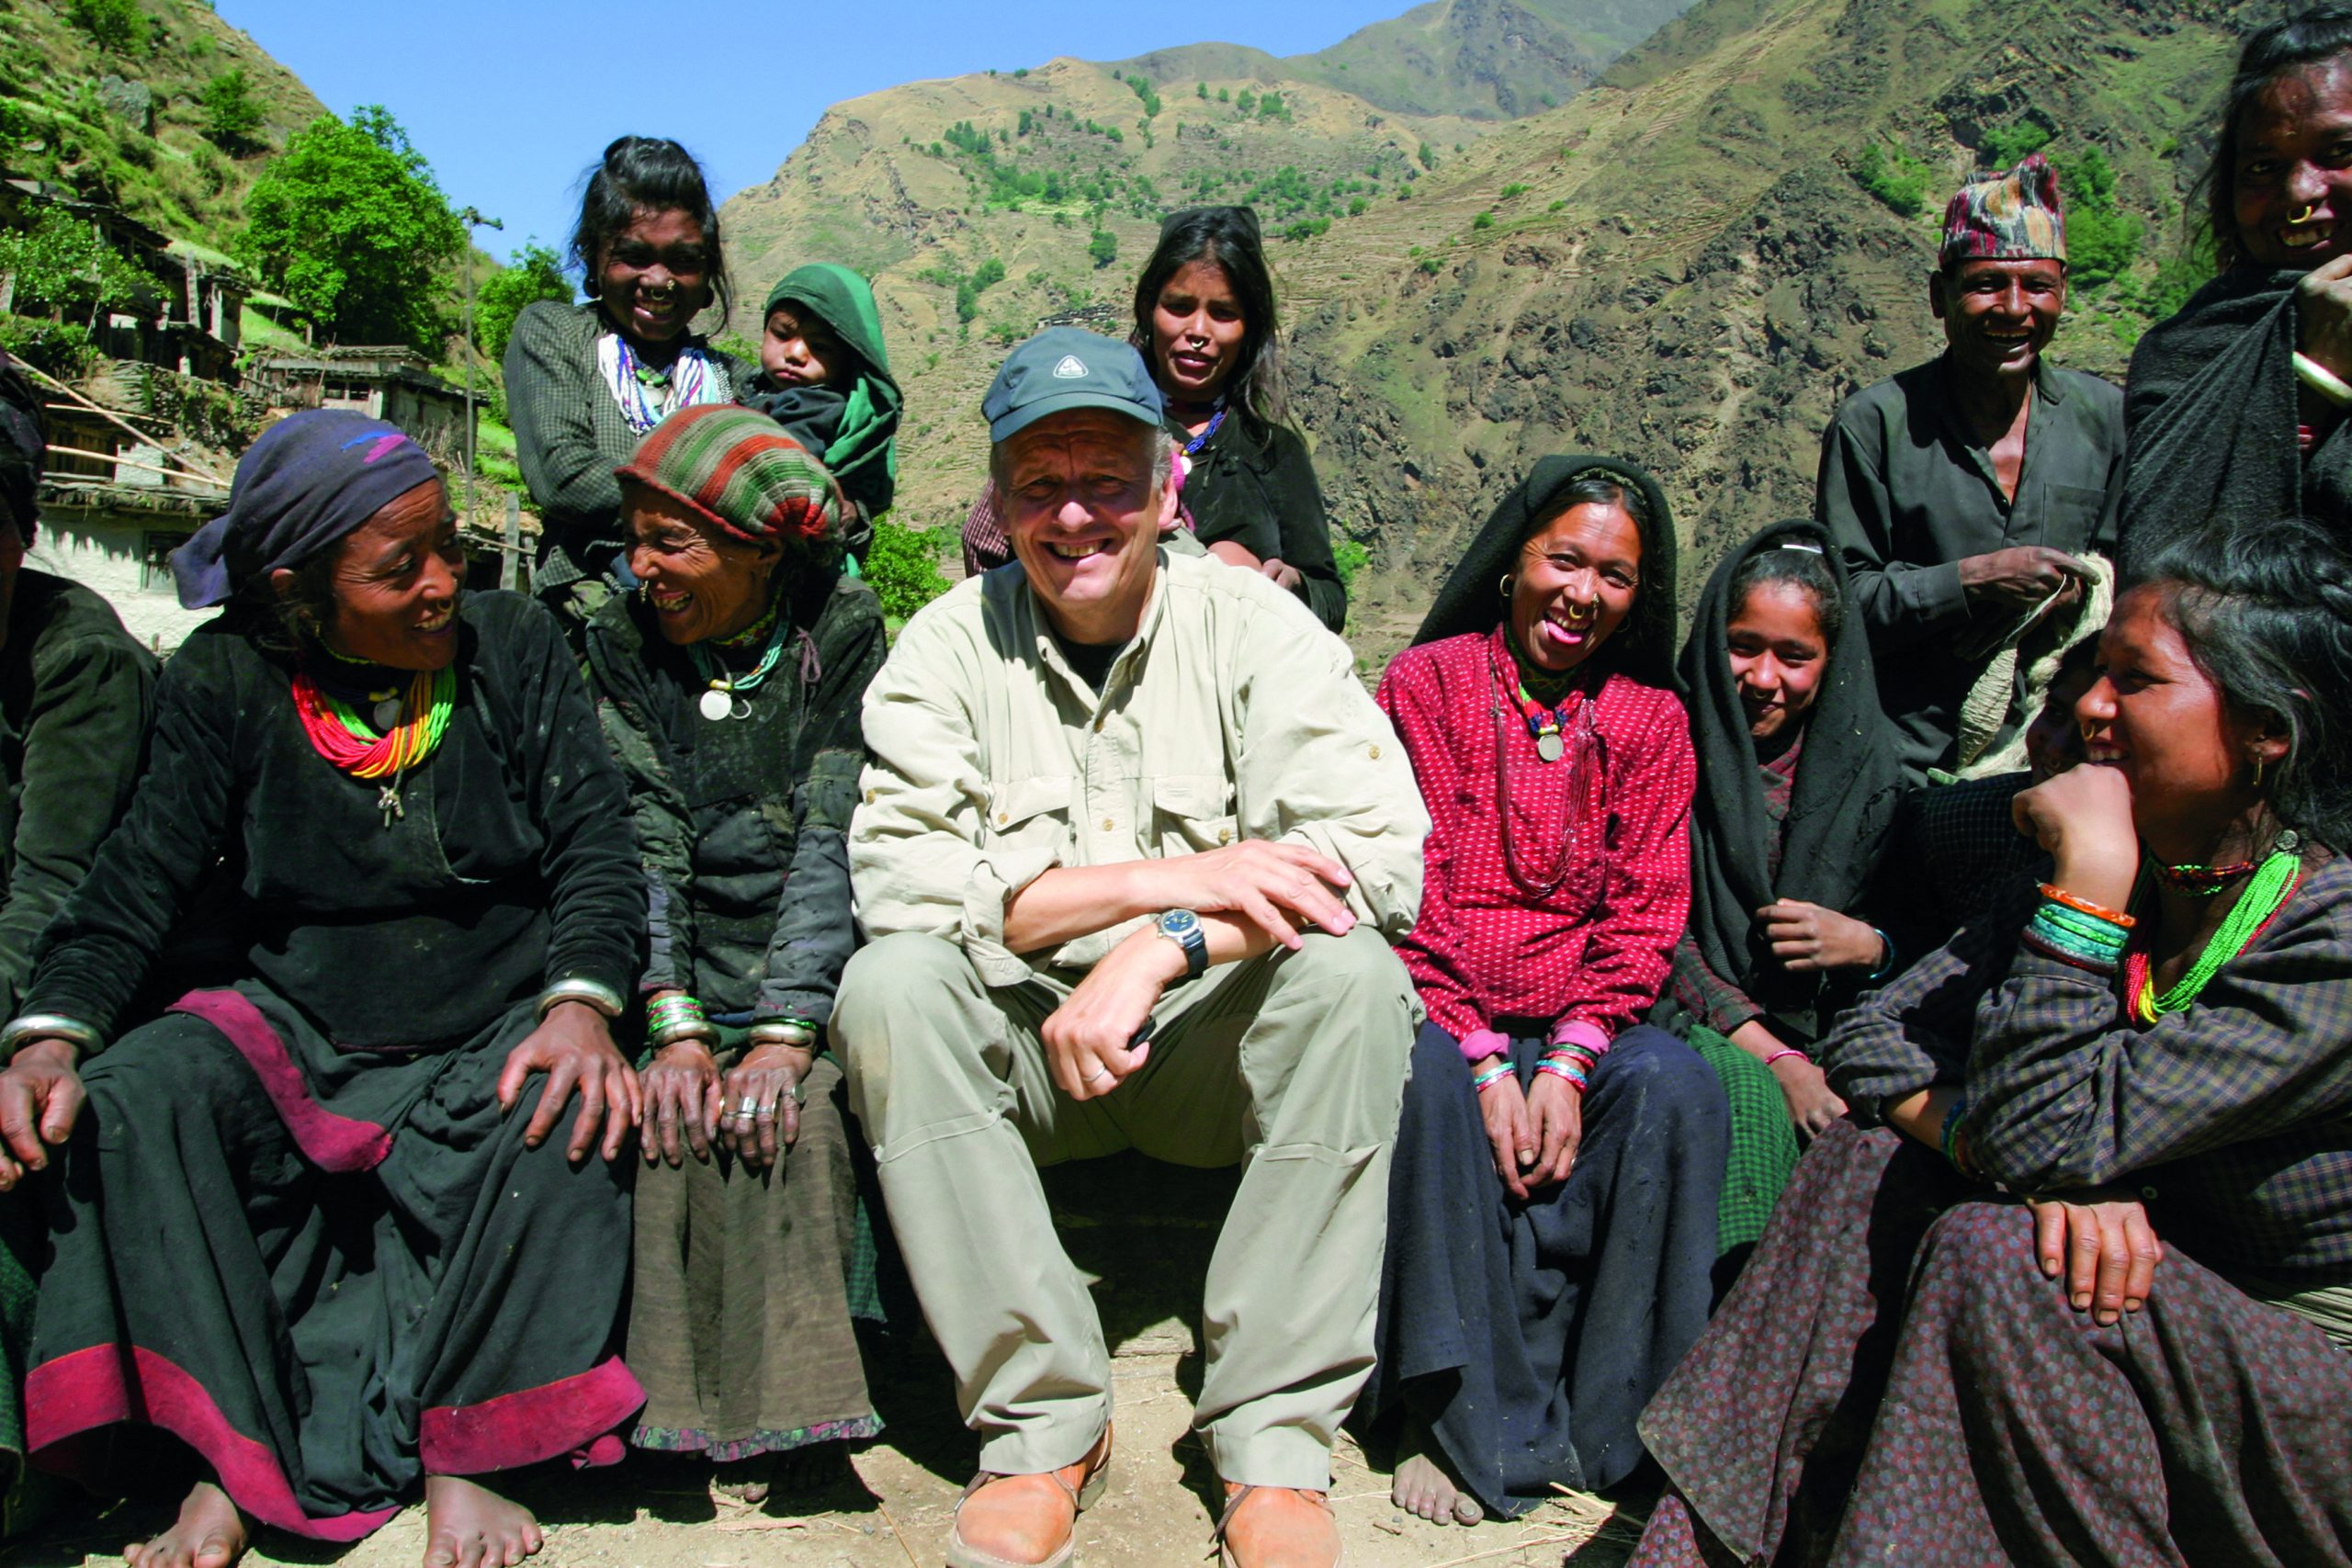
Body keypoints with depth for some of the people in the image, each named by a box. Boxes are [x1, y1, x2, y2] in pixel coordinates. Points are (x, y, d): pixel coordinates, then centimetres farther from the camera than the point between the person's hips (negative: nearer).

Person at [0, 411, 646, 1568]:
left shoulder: (513, 646, -2)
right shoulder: (224, 682, -1)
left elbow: (594, 848, -6)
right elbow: (138, 880, -4)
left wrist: (580, 1006, -24)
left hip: (495, 1037, -1)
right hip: (300, 1038, 2)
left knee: (571, 1116, -32)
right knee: (129, 1097, -24)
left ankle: (458, 1456, -18)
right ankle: (231, 1463, -16)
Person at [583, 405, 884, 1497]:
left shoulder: (841, 628, -3)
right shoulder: (622, 642, 5)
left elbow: (834, 837, -13)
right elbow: (641, 842, -7)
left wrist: (784, 1032, -24)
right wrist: (675, 1025, -20)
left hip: (813, 971, -2)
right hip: (691, 973, 2)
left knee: (785, 1109, -27)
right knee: (677, 1112, -24)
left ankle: (775, 1404, -11)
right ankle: (687, 1405, -7)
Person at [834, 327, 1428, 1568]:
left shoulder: (1253, 626, -4)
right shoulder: (949, 644, -2)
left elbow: (1382, 857, -15)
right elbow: (896, 876, -16)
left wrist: (1163, 947, -28)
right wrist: (1164, 877, -24)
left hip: (1214, 1044, 0)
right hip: (1024, 1041, 1)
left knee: (1353, 978, -28)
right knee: (887, 986, -26)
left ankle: (1273, 1438, -17)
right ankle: (1040, 1420, -16)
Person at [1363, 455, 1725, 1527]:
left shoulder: (1649, 719, 12)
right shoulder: (1428, 682, 3)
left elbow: (1647, 911, 4)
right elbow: (1407, 886, -6)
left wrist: (1568, 1061, -13)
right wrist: (1485, 1062, -17)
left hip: (1583, 1025, 3)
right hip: (1443, 1012, -2)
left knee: (1675, 1087, -27)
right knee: (1426, 1080, -34)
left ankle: (1604, 1420, -12)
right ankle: (1466, 1424, -21)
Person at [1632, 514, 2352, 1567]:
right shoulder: (2138, 874, -3)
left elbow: (2049, 1136, -31)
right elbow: (1870, 1040, -6)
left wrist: (2089, 874, -29)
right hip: (2174, 1294, 6)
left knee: (1996, 1256, -30)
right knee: (1870, 1161, -12)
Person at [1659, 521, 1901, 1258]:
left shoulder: (1864, 764, 8)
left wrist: (1866, 944, -11)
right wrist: (1777, 1059, -16)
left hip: (1822, 1026, 3)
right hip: (1688, 1017, -2)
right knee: (1748, 1095, -32)